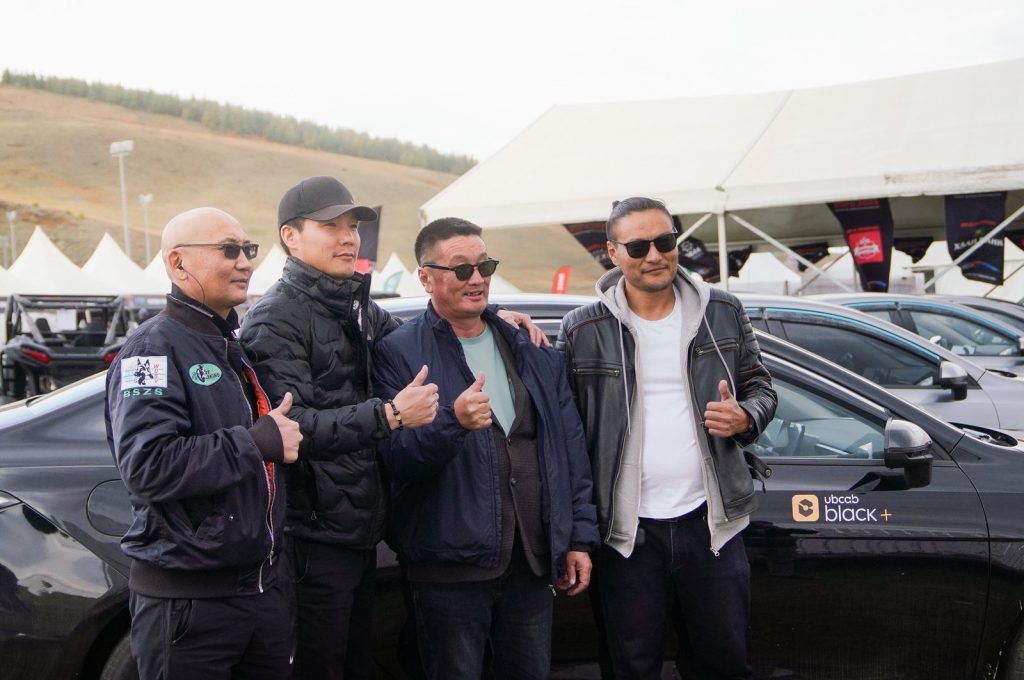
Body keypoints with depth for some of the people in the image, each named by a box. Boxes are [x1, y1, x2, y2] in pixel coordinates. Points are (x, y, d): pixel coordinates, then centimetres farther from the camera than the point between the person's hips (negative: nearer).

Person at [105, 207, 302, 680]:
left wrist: (277, 435, 6)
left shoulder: (237, 348, 14)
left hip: (262, 584, 8)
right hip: (187, 599, -8)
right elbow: (147, 466, -26)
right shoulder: (155, 347, -12)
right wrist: (259, 442, -20)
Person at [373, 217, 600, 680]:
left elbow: (570, 449, 12)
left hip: (534, 561, 5)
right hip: (451, 567, -4)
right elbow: (394, 459, -14)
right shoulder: (398, 354, -5)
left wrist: (580, 537, 7)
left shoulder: (531, 348, 11)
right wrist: (453, 421, -31)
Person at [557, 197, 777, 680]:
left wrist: (744, 418, -10)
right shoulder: (582, 330, -3)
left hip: (709, 519, 2)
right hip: (627, 530, -1)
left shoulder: (722, 312, 4)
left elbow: (761, 388, 15)